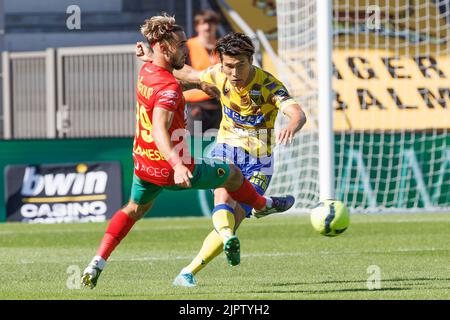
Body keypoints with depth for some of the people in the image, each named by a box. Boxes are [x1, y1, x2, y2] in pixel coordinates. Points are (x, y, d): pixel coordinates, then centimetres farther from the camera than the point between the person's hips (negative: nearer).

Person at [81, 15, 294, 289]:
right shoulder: (169, 87, -28)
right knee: (232, 174, 16)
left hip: (143, 164, 8)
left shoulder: (145, 71, 0)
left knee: (134, 209, 29)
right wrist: (177, 166, -53)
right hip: (171, 170, -8)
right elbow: (160, 130, -40)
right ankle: (263, 205, 44)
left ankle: (97, 264, 16)